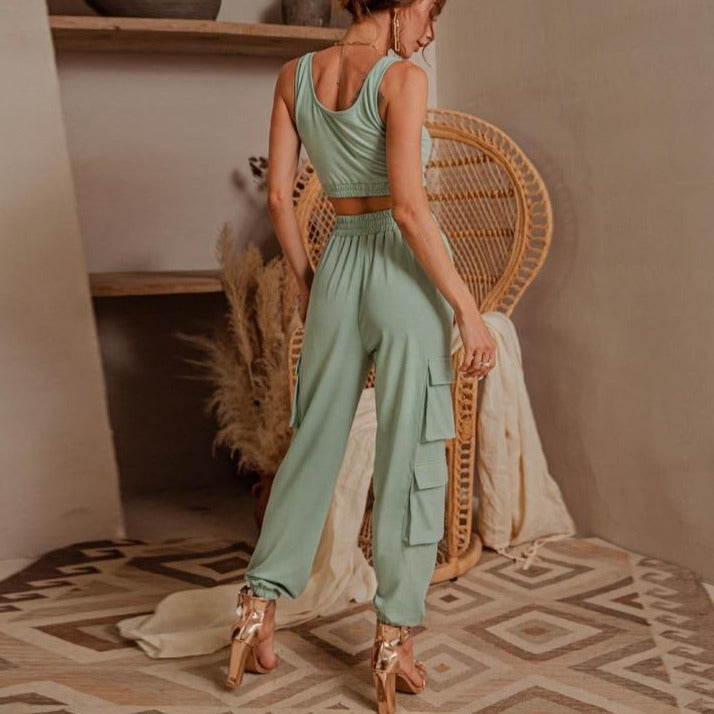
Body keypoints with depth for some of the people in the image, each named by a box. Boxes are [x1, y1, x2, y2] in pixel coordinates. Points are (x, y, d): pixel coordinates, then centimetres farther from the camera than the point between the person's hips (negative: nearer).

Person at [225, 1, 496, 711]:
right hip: (404, 267, -5)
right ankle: (393, 638, 8)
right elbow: (408, 206, -19)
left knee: (314, 439, 15)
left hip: (338, 264, 5)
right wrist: (467, 307, -15)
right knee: (409, 452, 2)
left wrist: (304, 281, 18)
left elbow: (277, 195, 7)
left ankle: (258, 606, 16)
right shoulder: (402, 76, -10)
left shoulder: (295, 74, 7)